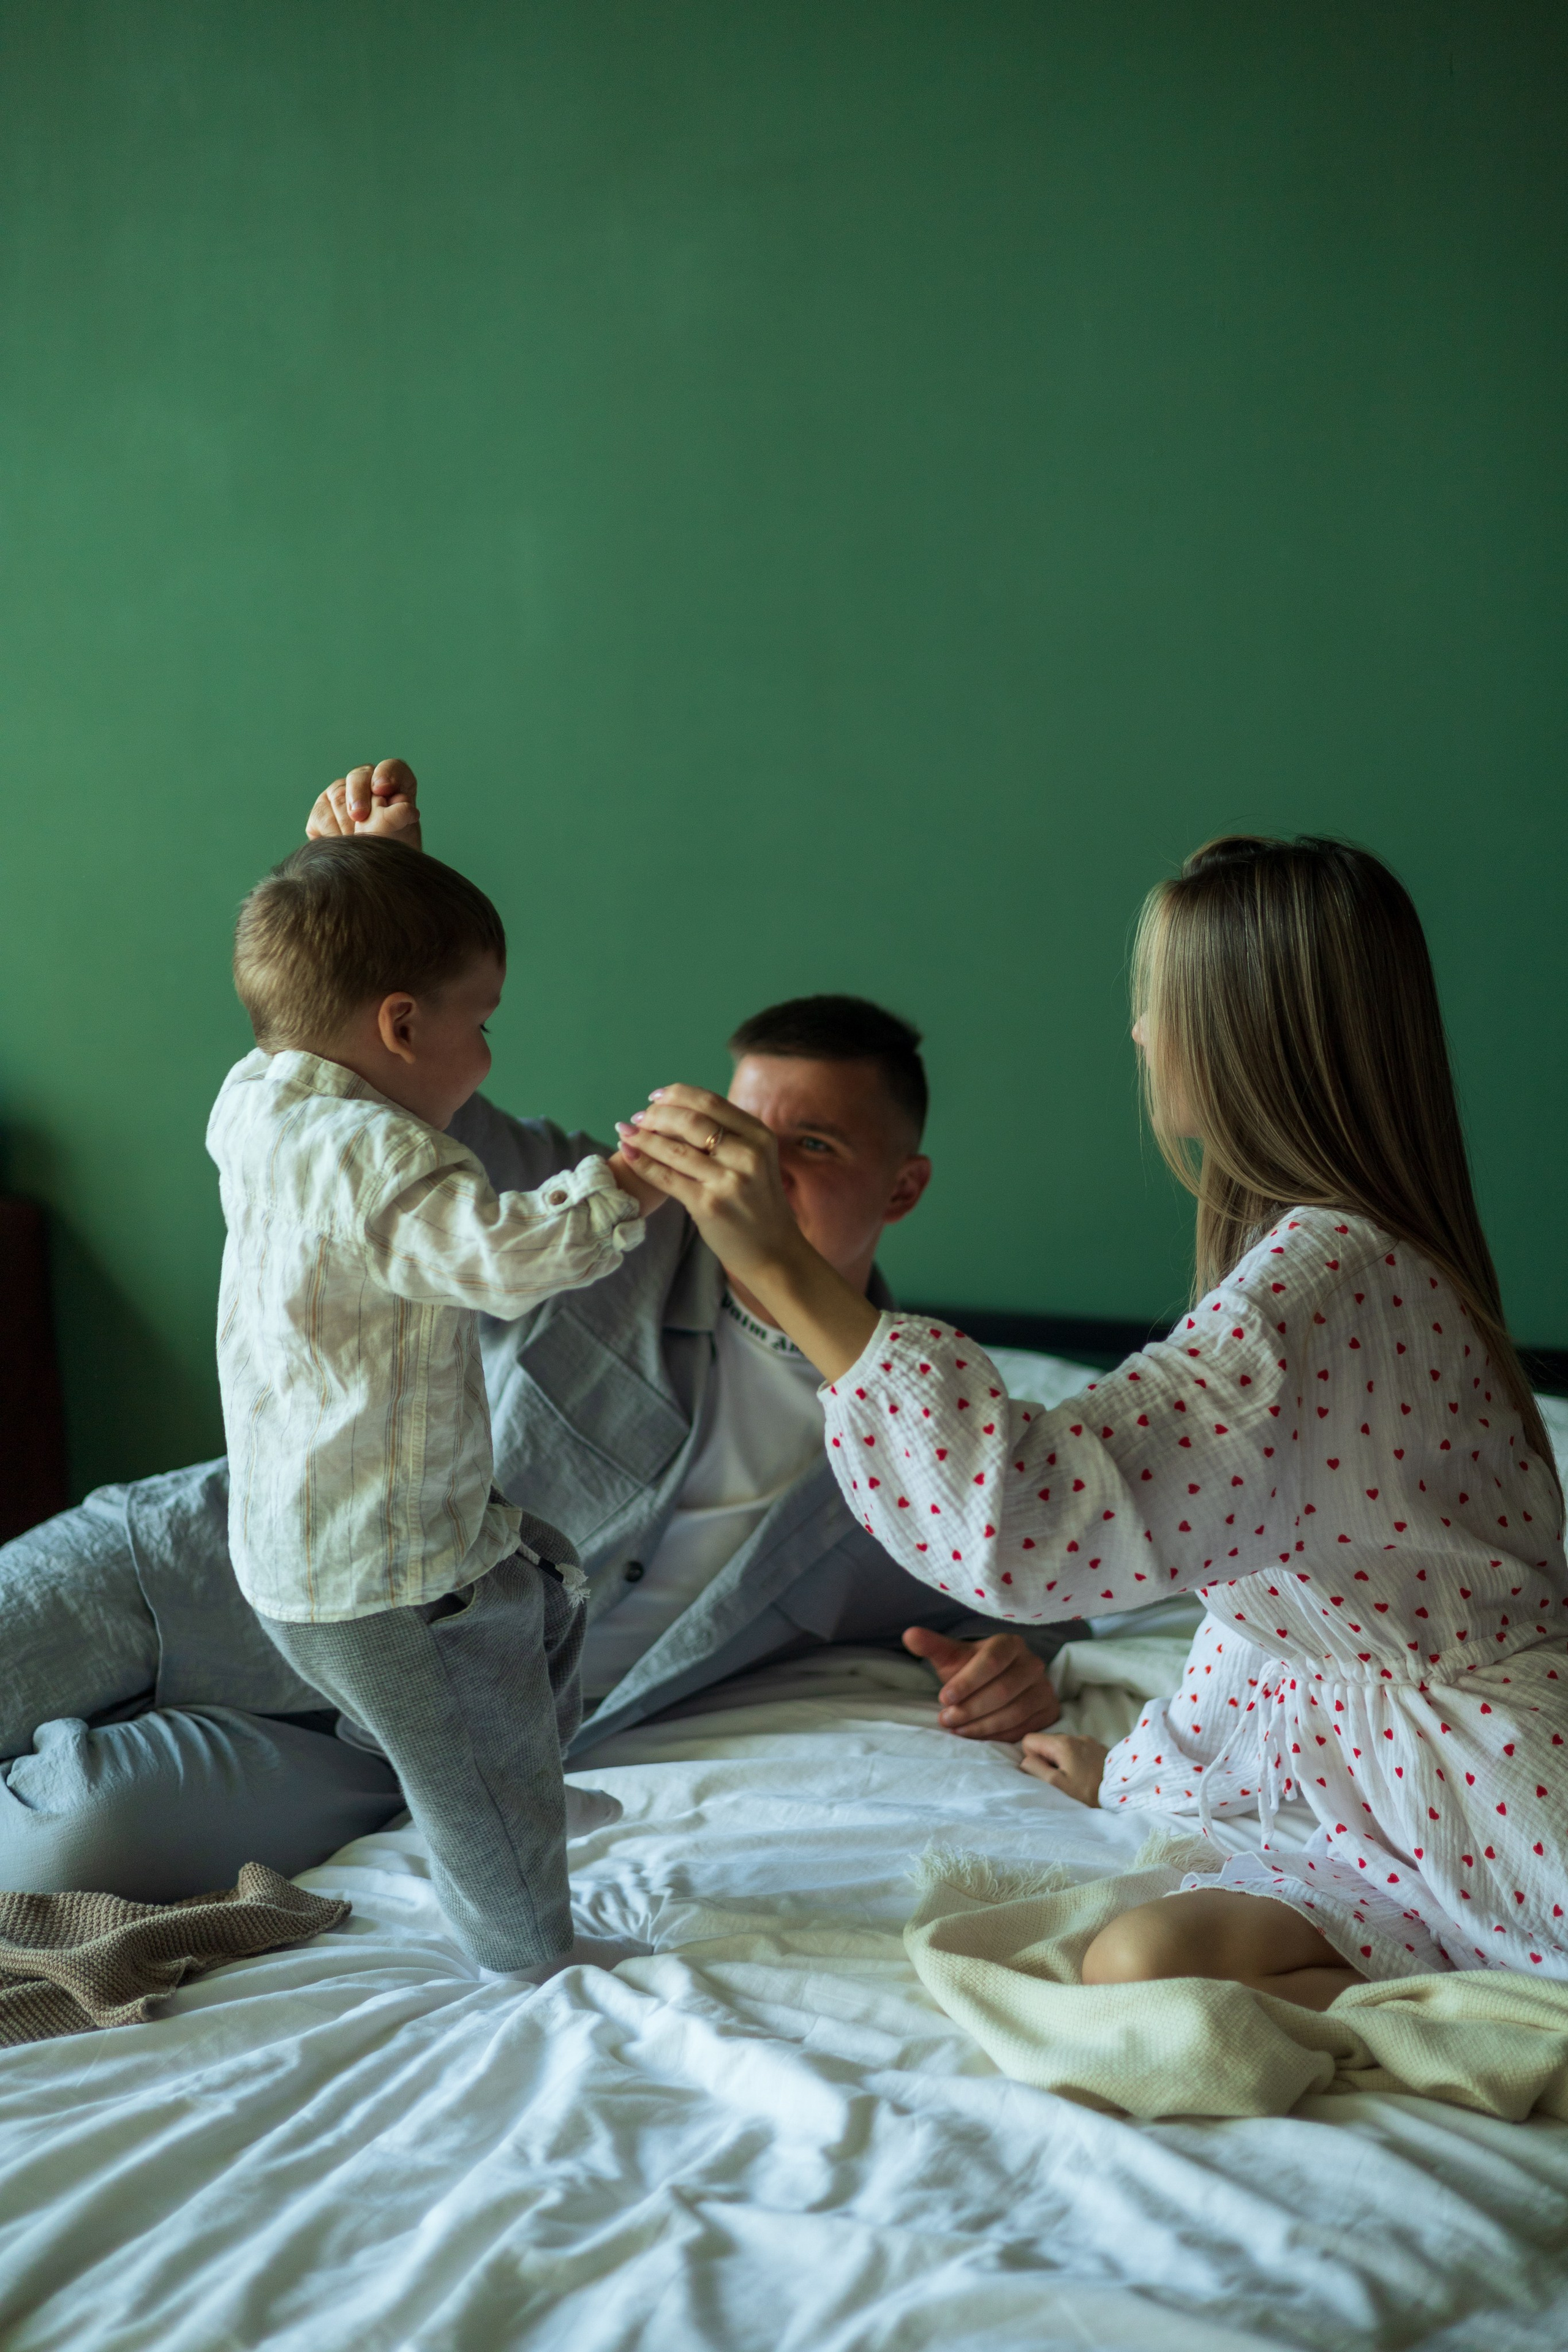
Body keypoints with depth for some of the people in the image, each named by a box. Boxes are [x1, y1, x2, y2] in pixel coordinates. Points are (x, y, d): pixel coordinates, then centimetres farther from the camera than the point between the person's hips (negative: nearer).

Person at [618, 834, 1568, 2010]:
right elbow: (1275, 1564, 18)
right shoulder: (1340, 1248, 8)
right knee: (1136, 1957, -8)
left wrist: (785, 1268, -34)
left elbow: (1044, 1514, -34)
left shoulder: (1330, 1264, -24)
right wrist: (1145, 1765, 27)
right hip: (1389, 1787, 8)